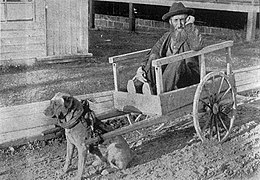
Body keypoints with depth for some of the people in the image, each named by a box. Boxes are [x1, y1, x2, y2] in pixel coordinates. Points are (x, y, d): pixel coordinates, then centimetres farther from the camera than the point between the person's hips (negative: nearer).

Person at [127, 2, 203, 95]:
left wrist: (190, 25, -15)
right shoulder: (167, 37, 13)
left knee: (179, 61, -33)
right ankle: (139, 85, -37)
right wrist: (141, 69, -16)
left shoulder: (191, 34, -2)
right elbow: (153, 52, 3)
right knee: (154, 58, -18)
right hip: (168, 75, 4)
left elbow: (196, 47, -26)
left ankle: (156, 90, -48)